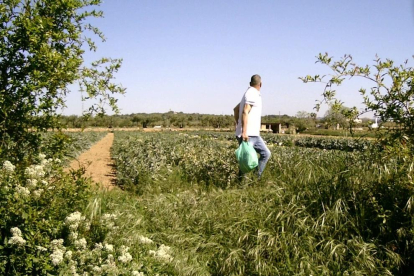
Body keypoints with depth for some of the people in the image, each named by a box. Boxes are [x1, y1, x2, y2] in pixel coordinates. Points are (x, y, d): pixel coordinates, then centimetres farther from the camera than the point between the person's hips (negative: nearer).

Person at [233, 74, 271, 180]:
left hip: (254, 134, 10)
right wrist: (244, 132, -27)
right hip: (247, 134, -10)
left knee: (265, 153, 7)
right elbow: (245, 112, -21)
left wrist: (238, 124, 23)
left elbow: (236, 109, 26)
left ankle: (256, 178, 7)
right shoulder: (252, 93, -10)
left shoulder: (251, 93, 19)